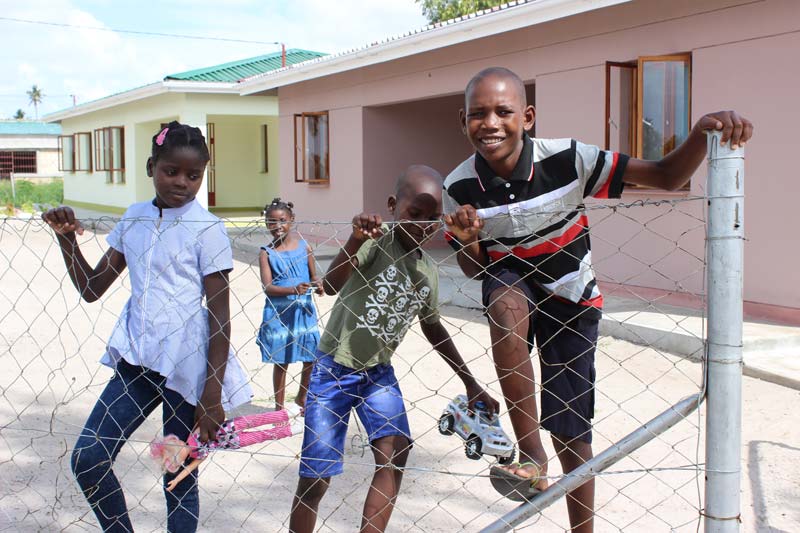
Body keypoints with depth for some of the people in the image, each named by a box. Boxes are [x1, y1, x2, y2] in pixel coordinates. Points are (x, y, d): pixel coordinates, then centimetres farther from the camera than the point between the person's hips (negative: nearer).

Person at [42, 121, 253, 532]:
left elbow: (220, 317, -9)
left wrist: (212, 395, -12)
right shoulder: (134, 219, 9)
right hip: (137, 360, 6)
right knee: (86, 459, 3)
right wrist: (66, 237, 1)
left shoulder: (206, 229, -8)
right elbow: (91, 288, 14)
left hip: (188, 366, -6)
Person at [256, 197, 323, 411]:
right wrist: (293, 290, -28)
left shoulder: (304, 247, 1)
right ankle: (279, 406, 24)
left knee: (311, 357, 6)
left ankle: (302, 398, 31)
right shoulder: (266, 253, -6)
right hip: (279, 312, -2)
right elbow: (267, 287, -14)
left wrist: (317, 287, -13)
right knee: (281, 361, 8)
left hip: (304, 309, 2)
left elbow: (313, 276, 10)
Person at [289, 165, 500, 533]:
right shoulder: (377, 242, -17)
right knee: (315, 477, -2)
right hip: (334, 367, -5)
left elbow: (432, 327, 16)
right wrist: (355, 240, -51)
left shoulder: (428, 271, 1)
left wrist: (470, 383, 16)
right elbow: (330, 285, -33)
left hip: (378, 371, 5)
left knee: (395, 451, -16)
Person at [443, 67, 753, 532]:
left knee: (572, 431, 3)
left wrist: (703, 132, -41)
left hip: (571, 300, 0)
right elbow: (474, 270, -4)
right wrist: (468, 242, -27)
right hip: (511, 279, 1)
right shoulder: (460, 188, -17)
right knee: (507, 305, -38)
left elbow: (667, 176, -22)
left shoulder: (566, 159, -24)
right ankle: (531, 458, -28)